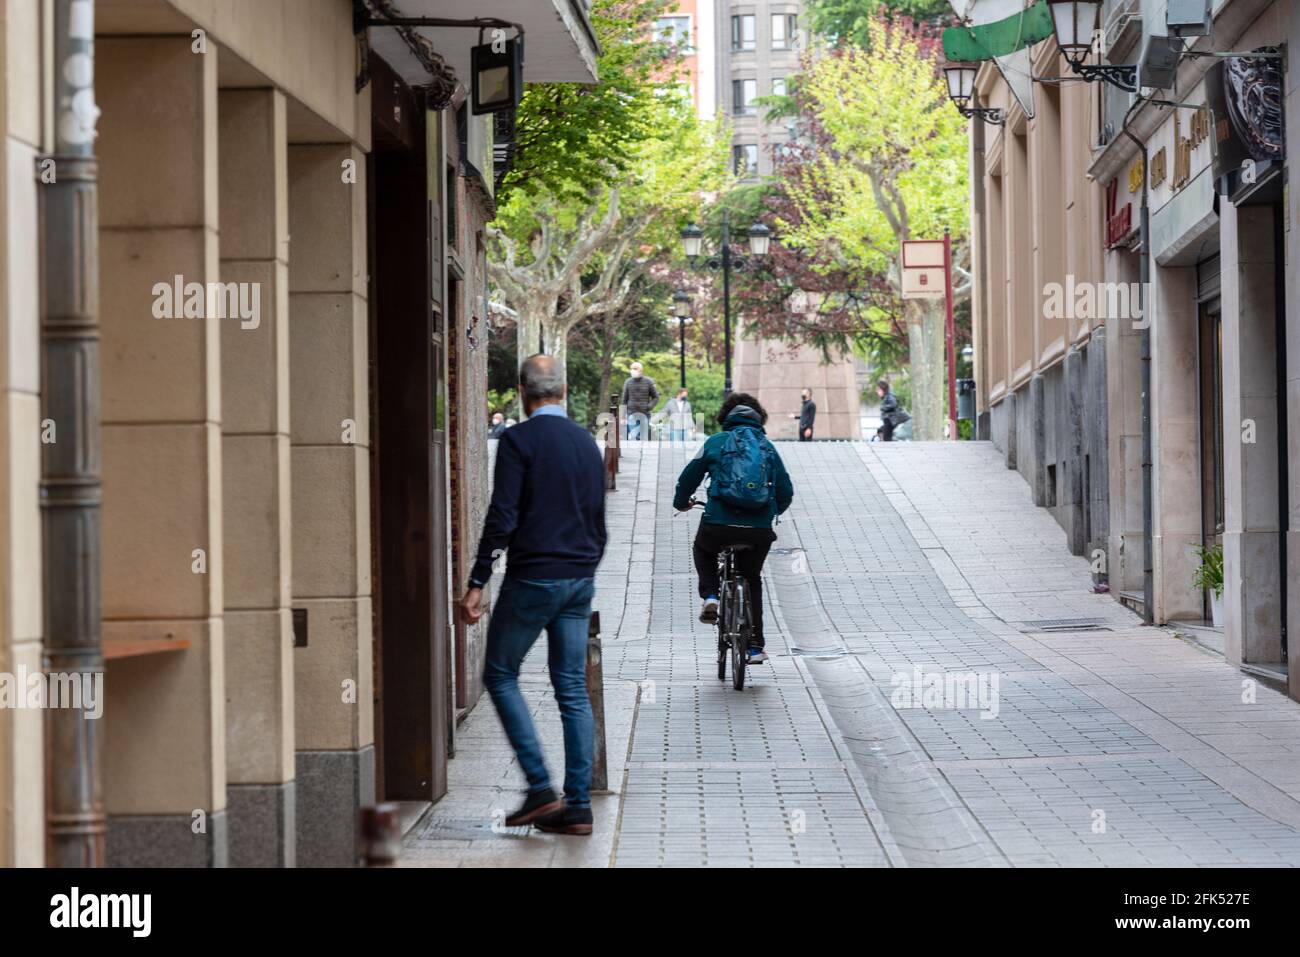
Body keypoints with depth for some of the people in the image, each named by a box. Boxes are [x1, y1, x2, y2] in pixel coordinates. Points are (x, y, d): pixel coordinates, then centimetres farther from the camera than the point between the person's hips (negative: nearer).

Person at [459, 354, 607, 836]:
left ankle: (541, 787, -2)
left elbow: (502, 517, -15)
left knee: (500, 675, 7)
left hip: (532, 579, -6)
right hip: (580, 580, 6)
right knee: (573, 689, 7)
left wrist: (477, 584, -13)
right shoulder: (587, 443, 10)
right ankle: (578, 805, 5)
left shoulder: (518, 440, -9)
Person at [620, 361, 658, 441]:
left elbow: (656, 397, 8)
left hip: (644, 414, 0)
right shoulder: (628, 382, 6)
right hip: (632, 414, 0)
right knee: (632, 437, -9)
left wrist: (649, 407, -8)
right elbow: (624, 400, 8)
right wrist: (623, 416, 4)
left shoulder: (648, 382, 3)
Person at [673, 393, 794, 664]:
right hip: (759, 531, 2)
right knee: (752, 581, 23)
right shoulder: (768, 448, 12)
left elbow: (689, 477, 9)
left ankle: (710, 596, 11)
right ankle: (755, 647, 18)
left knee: (703, 549, 34)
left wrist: (681, 502, 30)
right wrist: (774, 510, 35)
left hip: (718, 525, -2)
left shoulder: (715, 442, 6)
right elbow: (786, 491, 13)